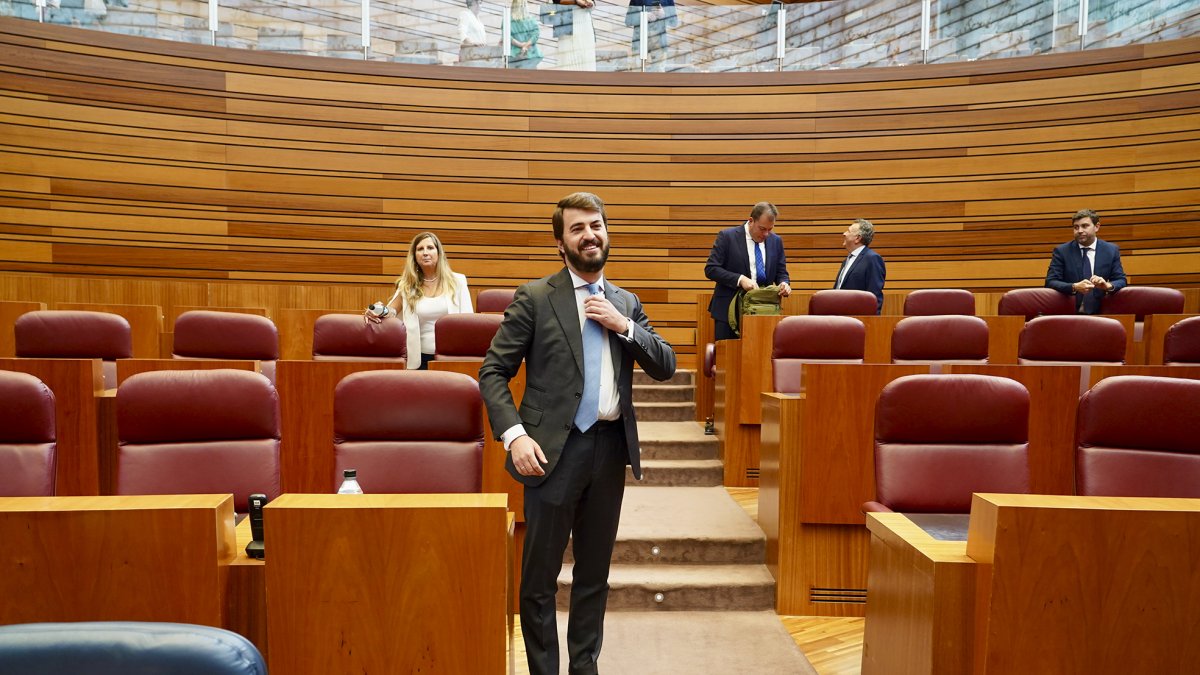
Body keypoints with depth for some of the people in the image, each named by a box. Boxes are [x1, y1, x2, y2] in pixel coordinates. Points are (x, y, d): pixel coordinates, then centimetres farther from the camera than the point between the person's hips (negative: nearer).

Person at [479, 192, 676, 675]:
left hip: (611, 449, 4)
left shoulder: (626, 303, 11)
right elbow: (493, 371, -5)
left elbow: (665, 367, 7)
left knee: (594, 573, 15)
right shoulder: (535, 298, -2)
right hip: (555, 449, -4)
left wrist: (623, 326, -8)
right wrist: (514, 433, -18)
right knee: (540, 576, 4)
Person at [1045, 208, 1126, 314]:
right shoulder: (1061, 251, 6)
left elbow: (1121, 281, 7)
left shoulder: (1111, 250, 11)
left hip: (1100, 313, 2)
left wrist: (1108, 285, -16)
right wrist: (1074, 287, -22)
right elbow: (1050, 282, -3)